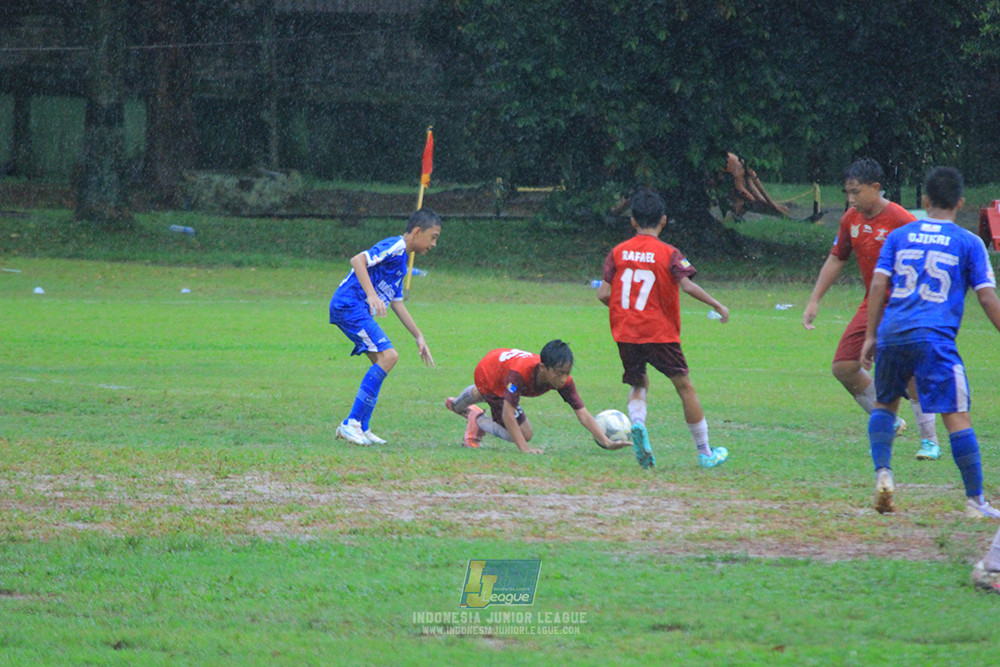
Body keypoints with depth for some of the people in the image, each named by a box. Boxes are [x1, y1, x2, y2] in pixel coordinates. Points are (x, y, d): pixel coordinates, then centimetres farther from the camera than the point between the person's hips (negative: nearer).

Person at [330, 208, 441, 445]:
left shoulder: (401, 257, 22)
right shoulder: (394, 247, -10)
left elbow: (396, 303, 28)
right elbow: (357, 260, -23)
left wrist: (419, 337, 28)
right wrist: (371, 295, -33)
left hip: (358, 310, 10)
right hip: (350, 304, -10)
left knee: (381, 362, 10)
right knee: (388, 356, -18)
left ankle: (361, 428, 10)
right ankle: (352, 424, -20)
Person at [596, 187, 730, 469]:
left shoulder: (618, 252, 2)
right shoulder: (668, 253, -7)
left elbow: (603, 293, -2)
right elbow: (688, 286, -18)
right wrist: (718, 306, -7)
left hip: (625, 333, 3)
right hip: (661, 334, -3)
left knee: (639, 384, 20)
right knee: (685, 387, 10)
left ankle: (637, 421, -15)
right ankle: (704, 452, 15)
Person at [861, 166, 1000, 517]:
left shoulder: (899, 236, 13)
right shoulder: (968, 243, 6)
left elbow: (878, 284, 6)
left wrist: (871, 336, 10)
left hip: (892, 333, 4)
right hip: (934, 338, -4)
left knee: (884, 404, 23)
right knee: (956, 416, -3)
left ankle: (883, 472, 4)